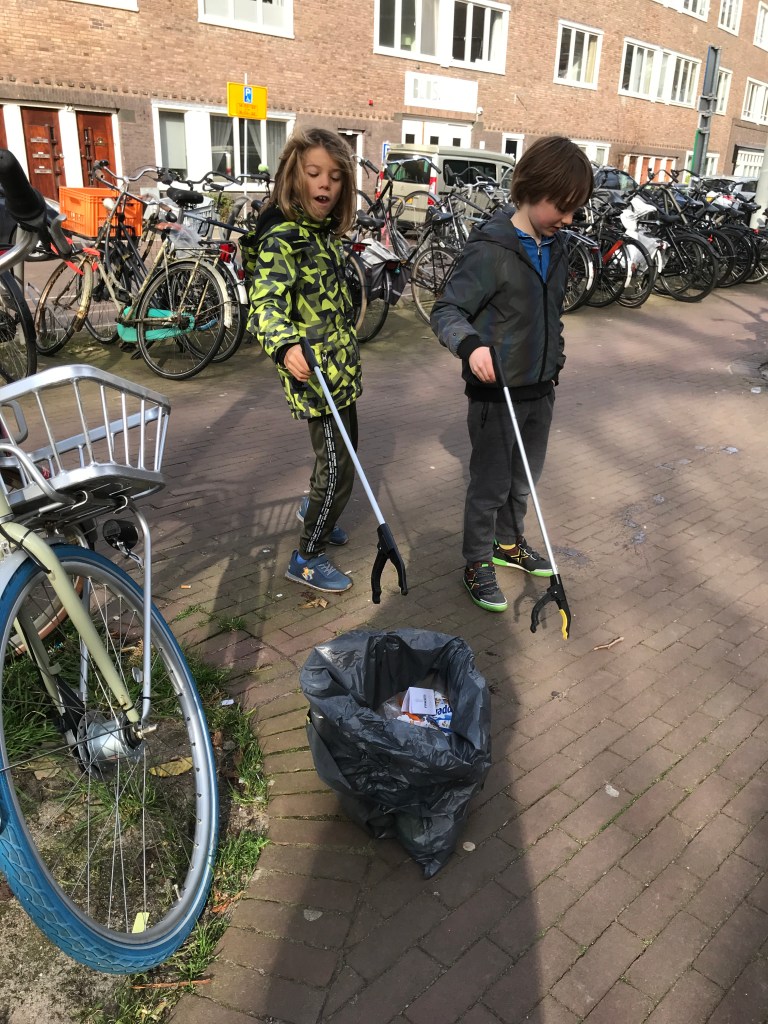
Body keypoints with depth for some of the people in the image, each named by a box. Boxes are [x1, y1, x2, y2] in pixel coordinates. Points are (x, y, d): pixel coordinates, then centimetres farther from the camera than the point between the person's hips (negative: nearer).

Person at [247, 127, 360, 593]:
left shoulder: (325, 231, 9)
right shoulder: (283, 237, -18)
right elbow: (266, 301, -31)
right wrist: (286, 345, -52)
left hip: (341, 367, 9)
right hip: (314, 373, -9)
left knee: (344, 449, 23)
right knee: (339, 468, -5)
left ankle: (314, 509, 49)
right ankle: (307, 558, 12)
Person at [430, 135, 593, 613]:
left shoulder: (555, 247, 6)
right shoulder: (491, 250, -19)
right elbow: (446, 311, -21)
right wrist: (471, 345, -40)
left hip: (540, 389, 7)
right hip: (497, 393, -7)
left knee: (525, 478, 20)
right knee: (491, 484, 5)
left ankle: (509, 543, 41)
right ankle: (478, 563, 23)